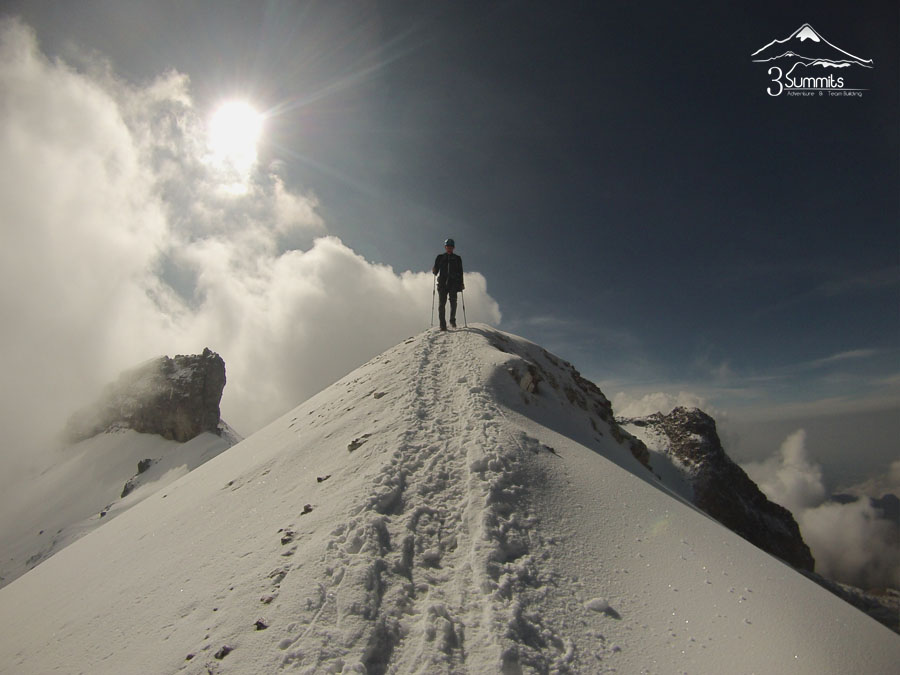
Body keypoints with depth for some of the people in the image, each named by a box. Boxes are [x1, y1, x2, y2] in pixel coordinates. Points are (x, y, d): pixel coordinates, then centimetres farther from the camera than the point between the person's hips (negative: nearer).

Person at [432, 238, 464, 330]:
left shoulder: (457, 258, 18)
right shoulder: (440, 257, 17)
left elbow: (460, 272, 16)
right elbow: (435, 271, 13)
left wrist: (461, 283, 4)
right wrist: (434, 271, -11)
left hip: (454, 283, 0)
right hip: (442, 283, 0)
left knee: (453, 300, -17)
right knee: (441, 303, -9)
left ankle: (452, 320, -2)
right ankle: (443, 324, -10)